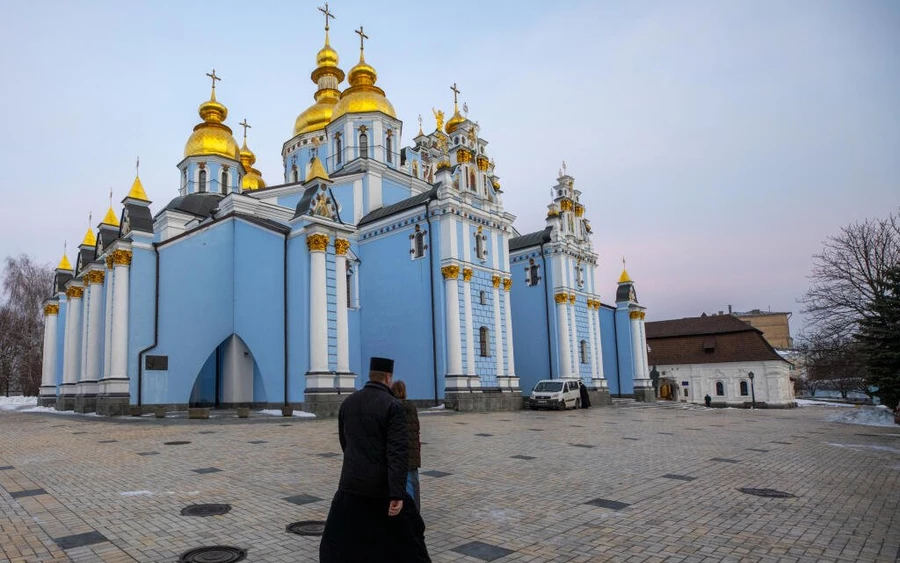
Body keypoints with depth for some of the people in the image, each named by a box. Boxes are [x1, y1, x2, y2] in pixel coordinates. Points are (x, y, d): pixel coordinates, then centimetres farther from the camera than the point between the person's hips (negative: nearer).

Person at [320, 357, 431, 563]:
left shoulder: (348, 402, 4)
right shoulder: (393, 405, -13)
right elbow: (398, 451, -21)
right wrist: (397, 494, -23)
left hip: (351, 483, 4)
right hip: (382, 487, -4)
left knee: (337, 543, 16)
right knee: (407, 532, 17)